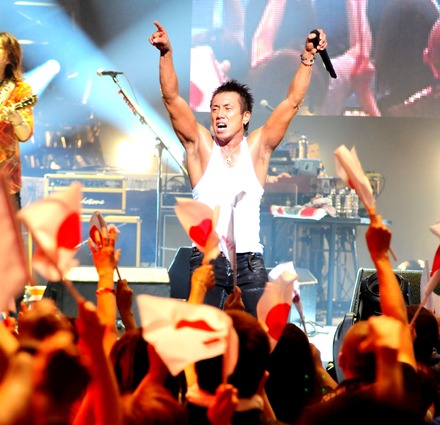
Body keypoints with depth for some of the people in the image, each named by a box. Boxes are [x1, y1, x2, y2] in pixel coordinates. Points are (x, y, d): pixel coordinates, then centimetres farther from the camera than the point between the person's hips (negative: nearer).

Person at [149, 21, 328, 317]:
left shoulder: (257, 148, 8)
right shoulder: (201, 146, 7)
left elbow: (293, 102, 2)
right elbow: (172, 99, -3)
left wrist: (307, 59, -8)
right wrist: (166, 54, -15)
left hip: (249, 261, 1)